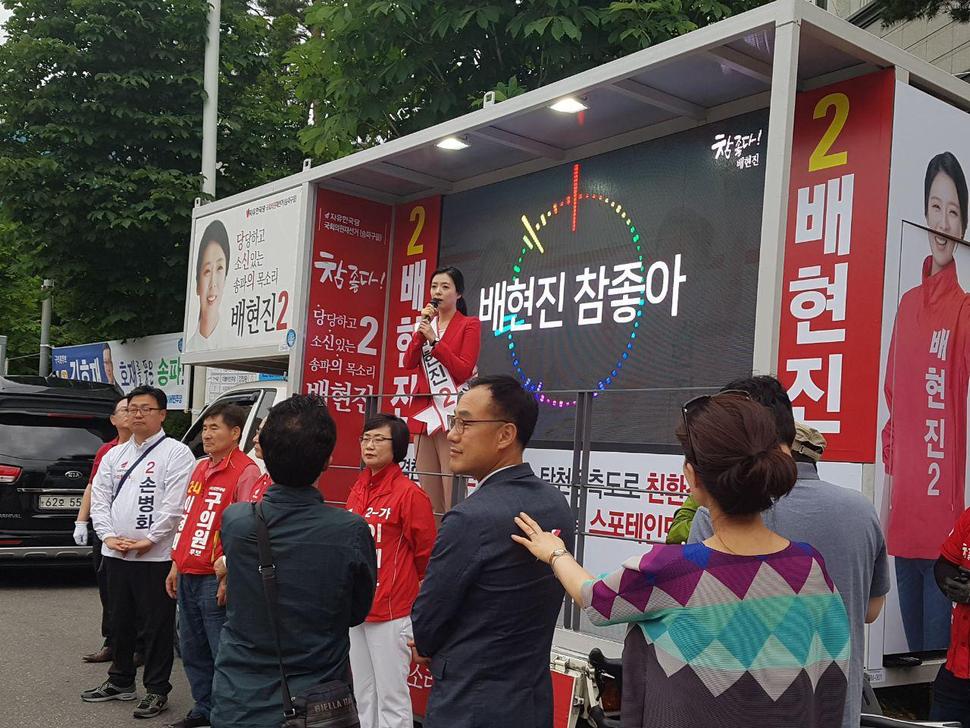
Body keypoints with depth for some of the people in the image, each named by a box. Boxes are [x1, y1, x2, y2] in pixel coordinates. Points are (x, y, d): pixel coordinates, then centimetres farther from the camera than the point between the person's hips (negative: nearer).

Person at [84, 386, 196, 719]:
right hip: (116, 554, 6)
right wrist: (109, 535, -4)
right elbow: (99, 498, 10)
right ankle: (121, 681, 31)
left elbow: (175, 504, -14)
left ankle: (157, 690, 11)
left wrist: (149, 539, -16)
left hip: (156, 556, -6)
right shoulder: (114, 455, 14)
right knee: (120, 621, 17)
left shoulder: (176, 453, -6)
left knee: (157, 625, 1)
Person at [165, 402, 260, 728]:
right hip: (188, 577, 9)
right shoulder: (200, 468, 15)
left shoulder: (245, 472, -12)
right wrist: (176, 565, 19)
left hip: (216, 579, -9)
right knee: (192, 652, 16)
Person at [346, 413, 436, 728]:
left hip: (391, 613, -7)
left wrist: (402, 588, 4)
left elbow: (426, 553, -9)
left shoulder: (410, 493, -12)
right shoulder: (357, 492, 10)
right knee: (363, 695, 16)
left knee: (391, 697, -2)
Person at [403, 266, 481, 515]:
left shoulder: (469, 324, -1)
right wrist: (421, 329, -5)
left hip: (452, 411, -6)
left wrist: (434, 339, -14)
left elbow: (463, 370, -10)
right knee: (428, 499, 7)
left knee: (451, 497, -10)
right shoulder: (427, 323, 17)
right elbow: (409, 363, 5)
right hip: (423, 410, 6)